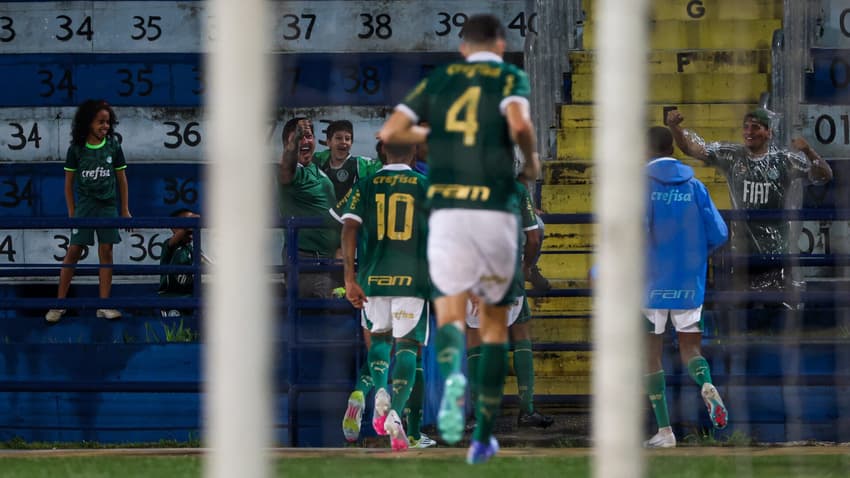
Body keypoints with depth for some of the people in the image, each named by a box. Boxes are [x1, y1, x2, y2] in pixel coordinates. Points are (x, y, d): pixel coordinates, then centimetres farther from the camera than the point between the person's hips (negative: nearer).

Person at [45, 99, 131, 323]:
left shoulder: (113, 147, 1)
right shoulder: (76, 149, -2)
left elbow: (122, 180, 8)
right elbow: (69, 182, 4)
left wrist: (125, 210, 7)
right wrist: (71, 212, 2)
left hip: (108, 206, 1)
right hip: (84, 205, -1)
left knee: (106, 251, 0)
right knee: (74, 251, -4)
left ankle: (104, 306, 3)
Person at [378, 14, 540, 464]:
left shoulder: (438, 80, 13)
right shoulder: (510, 78, 4)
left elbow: (390, 132, 6)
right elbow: (519, 124, -17)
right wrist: (531, 161, 3)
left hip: (445, 209, 1)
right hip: (495, 209, -1)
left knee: (450, 309, 0)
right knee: (495, 318, 13)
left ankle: (452, 373, -37)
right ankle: (483, 435, 13)